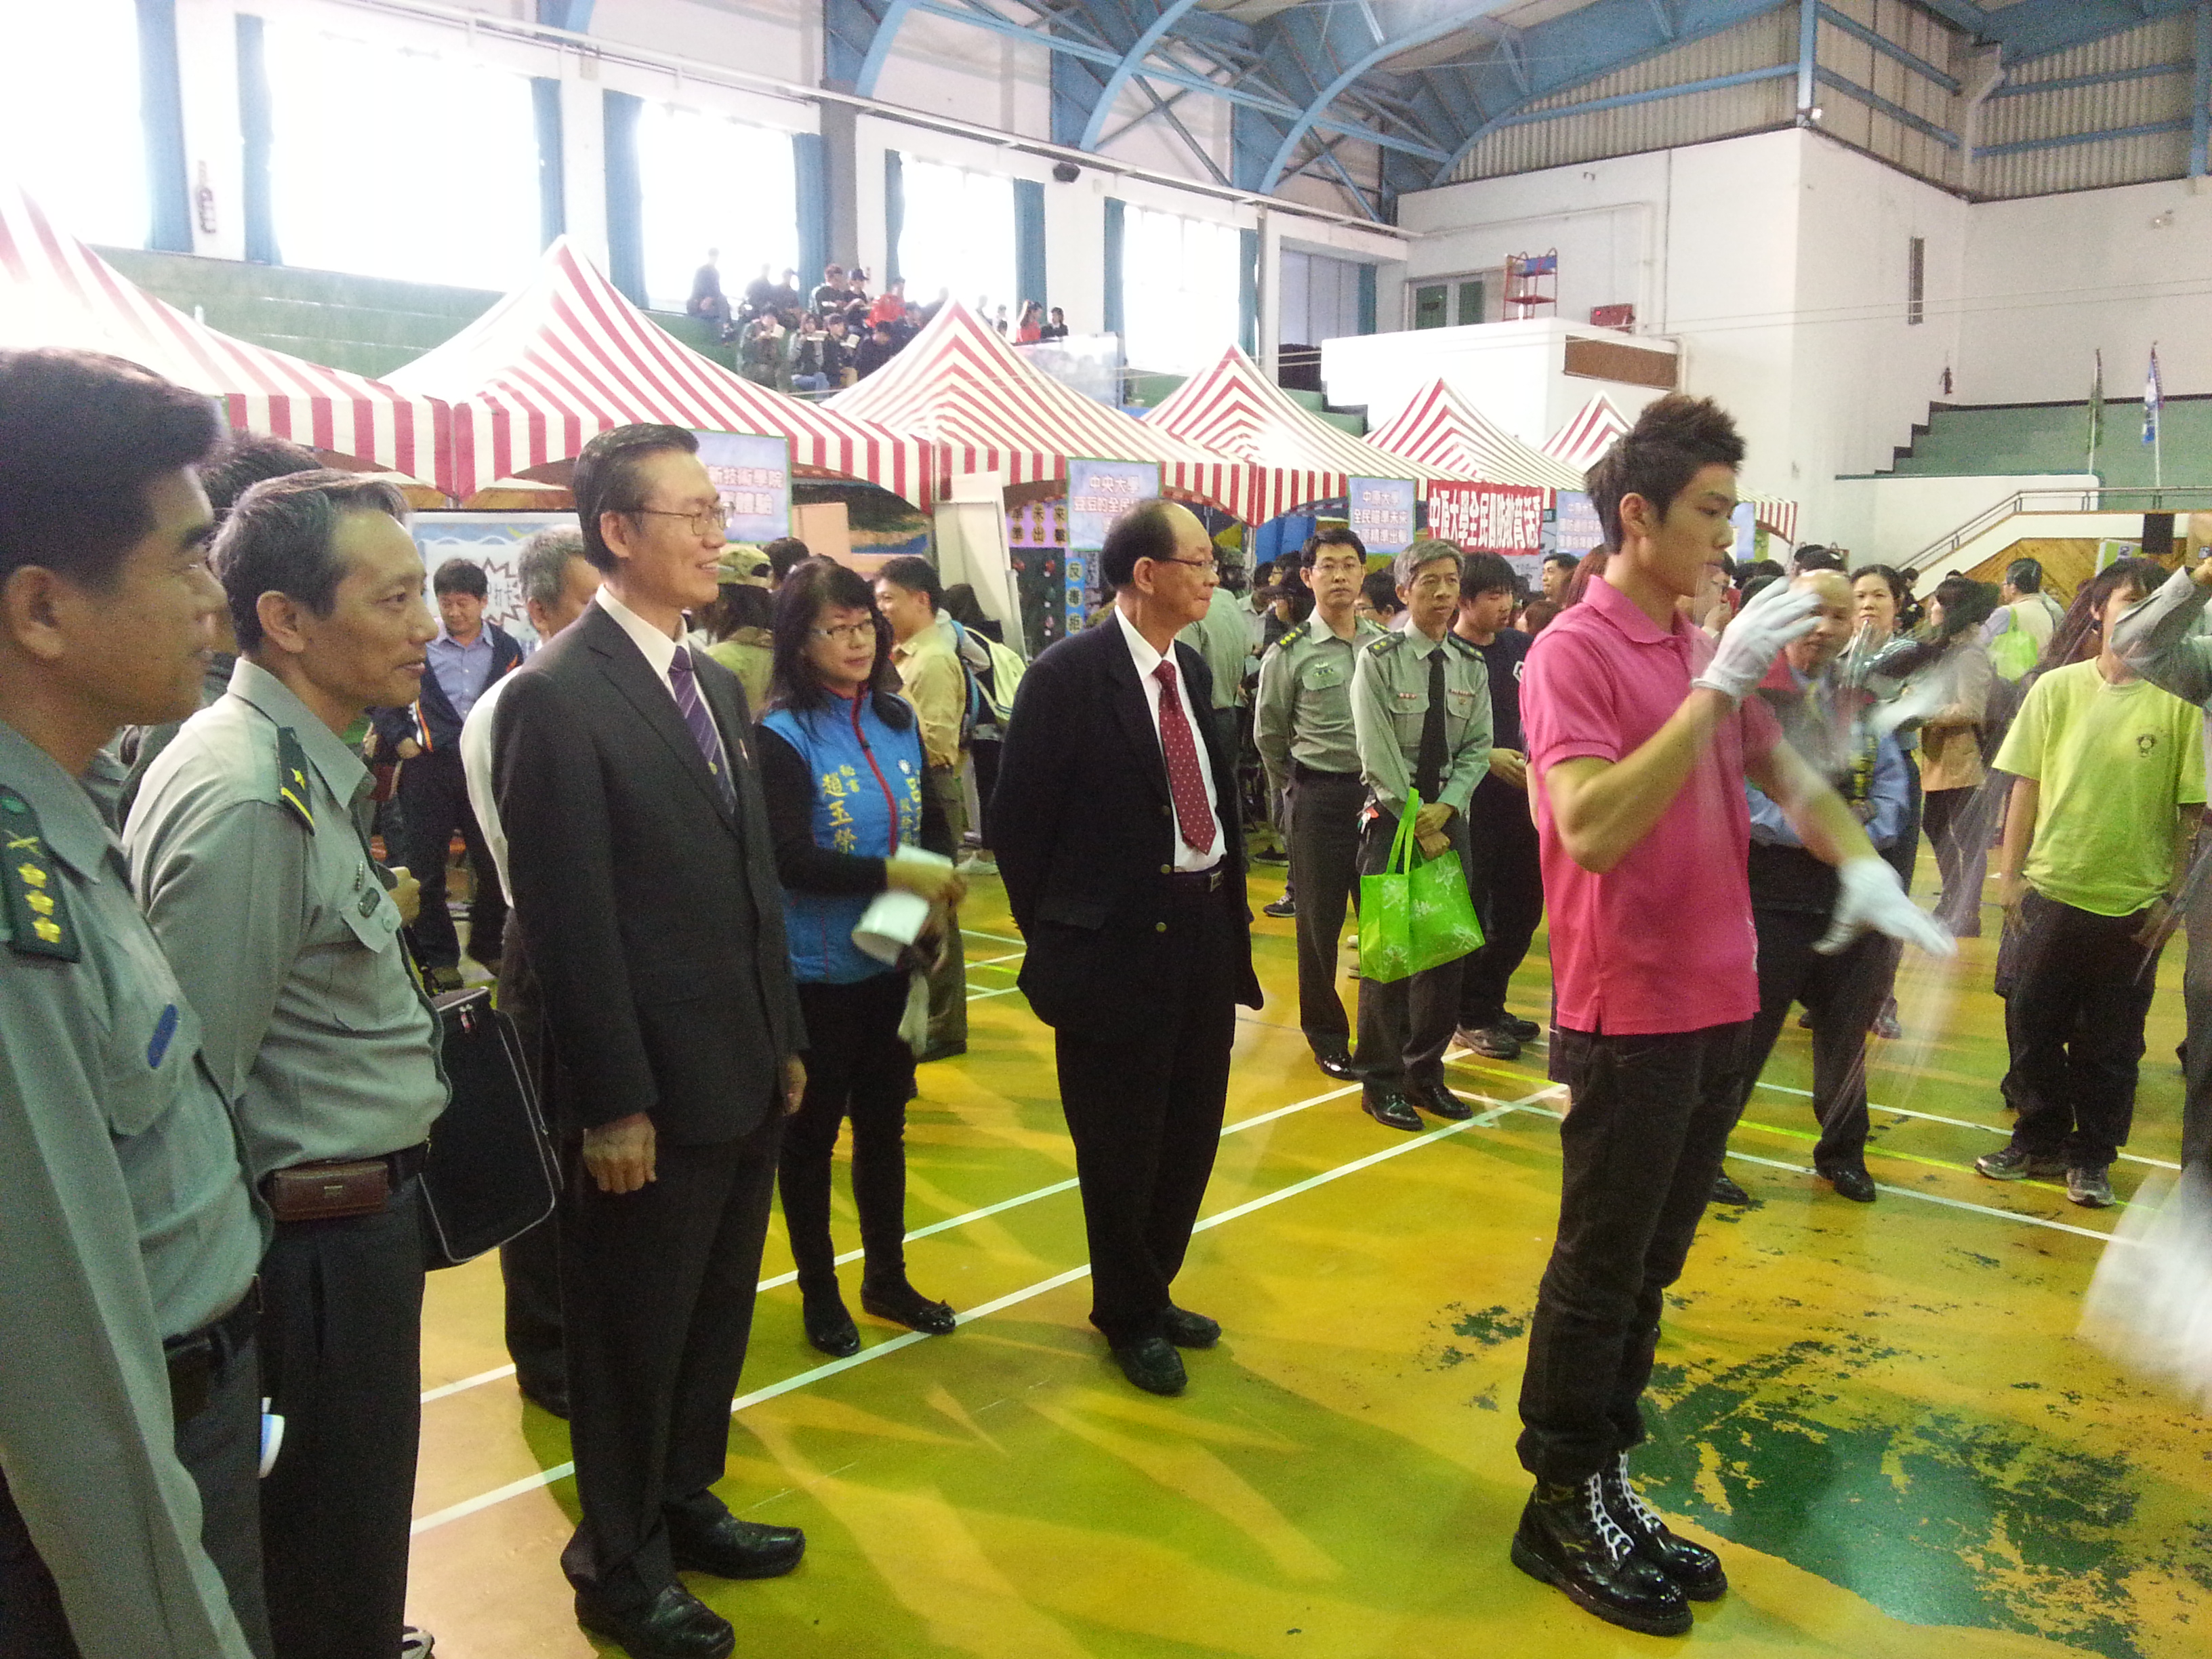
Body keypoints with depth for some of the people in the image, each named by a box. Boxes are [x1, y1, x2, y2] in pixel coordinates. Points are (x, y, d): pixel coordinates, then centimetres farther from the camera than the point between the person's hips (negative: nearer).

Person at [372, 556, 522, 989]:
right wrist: (399, 739, -1)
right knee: (427, 867, 3)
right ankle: (438, 956, 14)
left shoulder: (506, 648, 5)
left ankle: (486, 945, 24)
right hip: (429, 768, -2)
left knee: (494, 863, 6)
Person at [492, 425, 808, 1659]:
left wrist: (787, 1039, 13)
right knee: (635, 1331, 10)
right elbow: (570, 922, -17)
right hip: (651, 1091, -7)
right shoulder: (557, 696, -15)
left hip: (745, 1075, 8)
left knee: (718, 1313, 21)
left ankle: (685, 1502, 42)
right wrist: (613, 1105, -17)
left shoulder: (715, 684, 9)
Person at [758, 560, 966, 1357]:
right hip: (815, 970, -5)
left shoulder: (898, 720, 3)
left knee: (884, 1121, 17)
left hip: (891, 961, 5)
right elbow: (789, 858, -20)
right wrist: (893, 874, -24)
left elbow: (933, 823, 9)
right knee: (812, 1128, 10)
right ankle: (819, 1291, 27)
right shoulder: (781, 736, -13)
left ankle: (886, 1278, 34)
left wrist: (937, 897, -8)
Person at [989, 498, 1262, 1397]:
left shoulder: (1192, 669, 8)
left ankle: (1150, 1292, 38)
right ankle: (1130, 1318, 30)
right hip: (1119, 945, -7)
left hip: (1205, 932, 7)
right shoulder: (1068, 675, -13)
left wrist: (1231, 905, 8)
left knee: (1190, 1131, 16)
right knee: (1121, 1145, 8)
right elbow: (1017, 820, -9)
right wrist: (1058, 938, -4)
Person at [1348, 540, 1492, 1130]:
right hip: (1392, 816, -4)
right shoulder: (1378, 659, -8)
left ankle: (1426, 1071, 20)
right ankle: (1380, 1080, 11)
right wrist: (1416, 821, -13)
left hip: (1449, 815, 5)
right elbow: (1378, 754, -12)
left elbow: (1477, 748, 3)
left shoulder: (1472, 666, 6)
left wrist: (1444, 808, -11)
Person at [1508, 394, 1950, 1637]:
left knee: (1651, 1269, 16)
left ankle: (1610, 1483, 30)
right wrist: (1715, 688, -27)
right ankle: (1561, 1509, 20)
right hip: (1631, 1018, -8)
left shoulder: (1707, 651, 9)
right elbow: (1593, 829, -28)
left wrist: (1861, 863, 0)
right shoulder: (1574, 652, -15)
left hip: (1720, 1007, 8)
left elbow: (1781, 769, 19)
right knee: (1600, 1276, 4)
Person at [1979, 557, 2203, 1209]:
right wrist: (2010, 873, 1)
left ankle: (2091, 1157, 25)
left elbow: (2191, 809, -3)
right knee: (2033, 1024, 11)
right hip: (2052, 888, 2)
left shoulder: (2179, 701, -6)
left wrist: (2172, 894, -4)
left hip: (2132, 903, -1)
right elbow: (2027, 784, 3)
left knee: (2109, 1043, 9)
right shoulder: (2057, 687, 0)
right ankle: (2040, 1139, 29)